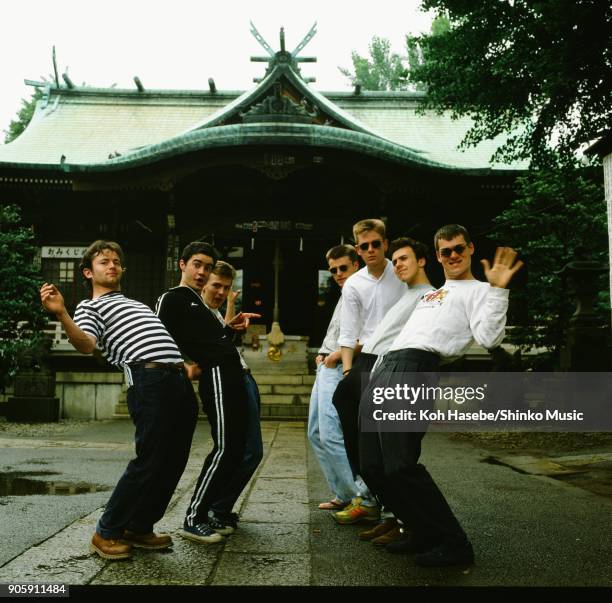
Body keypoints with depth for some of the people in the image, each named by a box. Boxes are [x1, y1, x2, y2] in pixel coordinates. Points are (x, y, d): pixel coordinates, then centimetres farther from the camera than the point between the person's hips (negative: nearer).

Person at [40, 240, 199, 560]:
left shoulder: (136, 304, 32)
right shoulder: (90, 306, 9)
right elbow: (86, 344, -12)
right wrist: (61, 314, -27)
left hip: (180, 381, 8)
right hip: (151, 382, -7)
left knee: (173, 462, 8)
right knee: (149, 461, -9)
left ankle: (139, 527, 22)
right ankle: (107, 532, 8)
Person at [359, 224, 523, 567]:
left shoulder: (478, 291, 9)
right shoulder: (431, 295, 34)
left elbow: (488, 338, -8)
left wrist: (498, 289, -12)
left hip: (414, 369, -8)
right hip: (383, 371, 8)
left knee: (401, 466, -17)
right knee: (373, 467, 4)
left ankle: (453, 544, -3)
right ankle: (426, 534, 16)